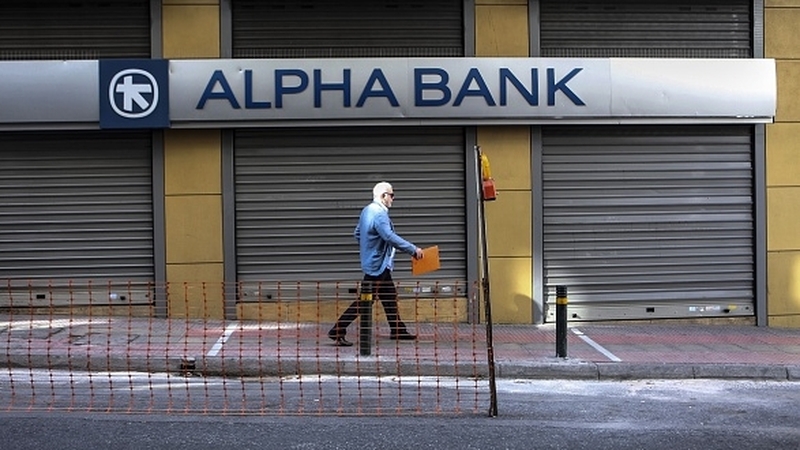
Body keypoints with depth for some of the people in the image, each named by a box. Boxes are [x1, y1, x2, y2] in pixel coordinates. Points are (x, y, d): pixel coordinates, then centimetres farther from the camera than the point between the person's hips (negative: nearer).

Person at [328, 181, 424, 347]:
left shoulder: (367, 210, 8)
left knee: (389, 297, 17)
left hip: (379, 264, 10)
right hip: (378, 264, -10)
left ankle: (398, 331, 26)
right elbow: (390, 237, -32)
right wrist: (413, 249, -30)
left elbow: (357, 233, 16)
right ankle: (338, 331, -3)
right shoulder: (379, 214, -22)